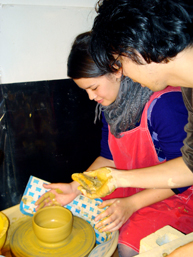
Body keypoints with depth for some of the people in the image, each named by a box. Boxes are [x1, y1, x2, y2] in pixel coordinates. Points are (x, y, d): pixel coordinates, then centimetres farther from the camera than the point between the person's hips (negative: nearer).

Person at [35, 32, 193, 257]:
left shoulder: (165, 105, -27)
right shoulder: (110, 102, -3)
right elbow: (109, 157, 4)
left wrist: (131, 204, -27)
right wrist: (75, 188, -8)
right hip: (132, 187, 6)